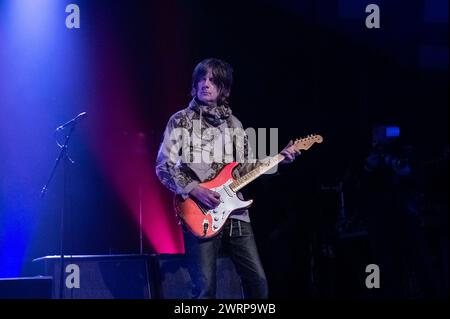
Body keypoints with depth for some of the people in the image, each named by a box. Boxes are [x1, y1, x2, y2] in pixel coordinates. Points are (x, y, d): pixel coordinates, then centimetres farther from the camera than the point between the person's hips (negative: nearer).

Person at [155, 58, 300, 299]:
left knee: (257, 280, 2)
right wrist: (194, 190, -16)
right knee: (205, 288, -8)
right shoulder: (181, 120, 2)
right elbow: (163, 166, -5)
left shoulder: (234, 124, 17)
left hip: (235, 213, 5)